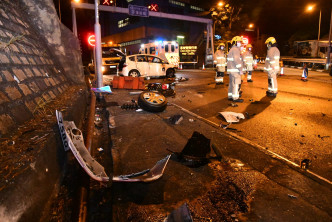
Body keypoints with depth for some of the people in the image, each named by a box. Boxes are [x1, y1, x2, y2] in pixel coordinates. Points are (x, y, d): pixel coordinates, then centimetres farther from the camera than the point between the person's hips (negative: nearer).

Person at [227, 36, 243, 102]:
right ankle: (235, 98, -5)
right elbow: (237, 60, -21)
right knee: (237, 84, -7)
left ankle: (230, 97, 16)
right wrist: (240, 70, -19)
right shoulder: (235, 49, -13)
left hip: (231, 69, 10)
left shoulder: (232, 50, 19)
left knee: (232, 83, 12)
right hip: (235, 70, -10)